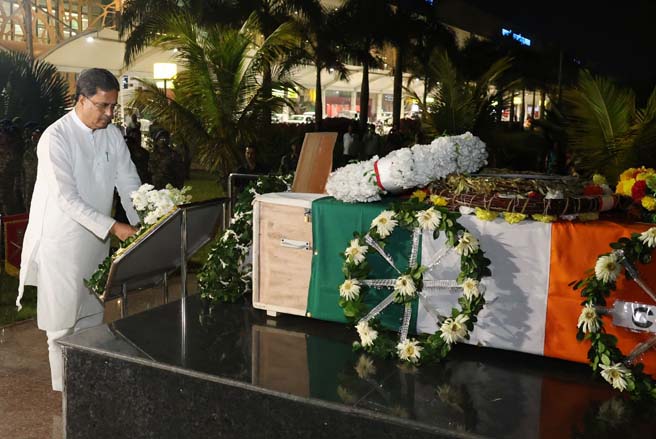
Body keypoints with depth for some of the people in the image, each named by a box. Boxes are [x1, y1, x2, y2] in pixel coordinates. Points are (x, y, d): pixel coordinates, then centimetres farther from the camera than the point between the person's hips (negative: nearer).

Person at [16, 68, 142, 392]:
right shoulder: (56, 137, -18)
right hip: (61, 243, -6)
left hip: (96, 241, 7)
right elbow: (67, 198, -23)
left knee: (92, 317, 17)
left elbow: (130, 185, 2)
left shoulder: (113, 136, 1)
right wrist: (114, 227, -29)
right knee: (62, 321, 4)